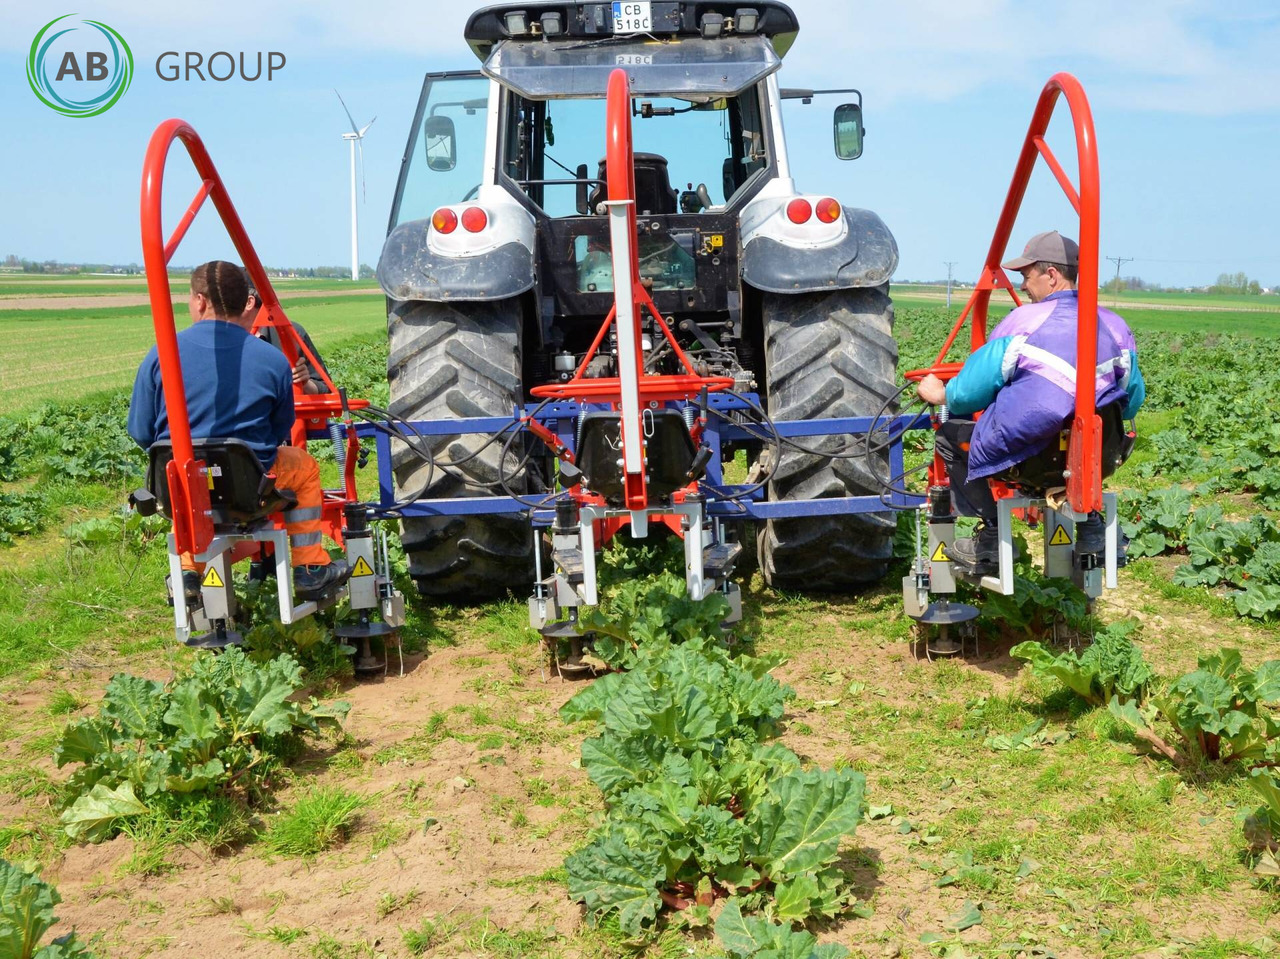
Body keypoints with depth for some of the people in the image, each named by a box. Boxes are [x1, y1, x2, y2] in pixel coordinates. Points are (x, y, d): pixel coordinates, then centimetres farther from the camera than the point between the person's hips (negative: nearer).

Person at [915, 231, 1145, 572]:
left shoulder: (1023, 321, -7)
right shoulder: (1116, 326, 8)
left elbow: (971, 392, -4)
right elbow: (1132, 401, 17)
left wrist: (940, 394, 17)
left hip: (1030, 458, -6)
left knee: (951, 433, 16)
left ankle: (991, 539, 12)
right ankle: (1088, 521, 26)